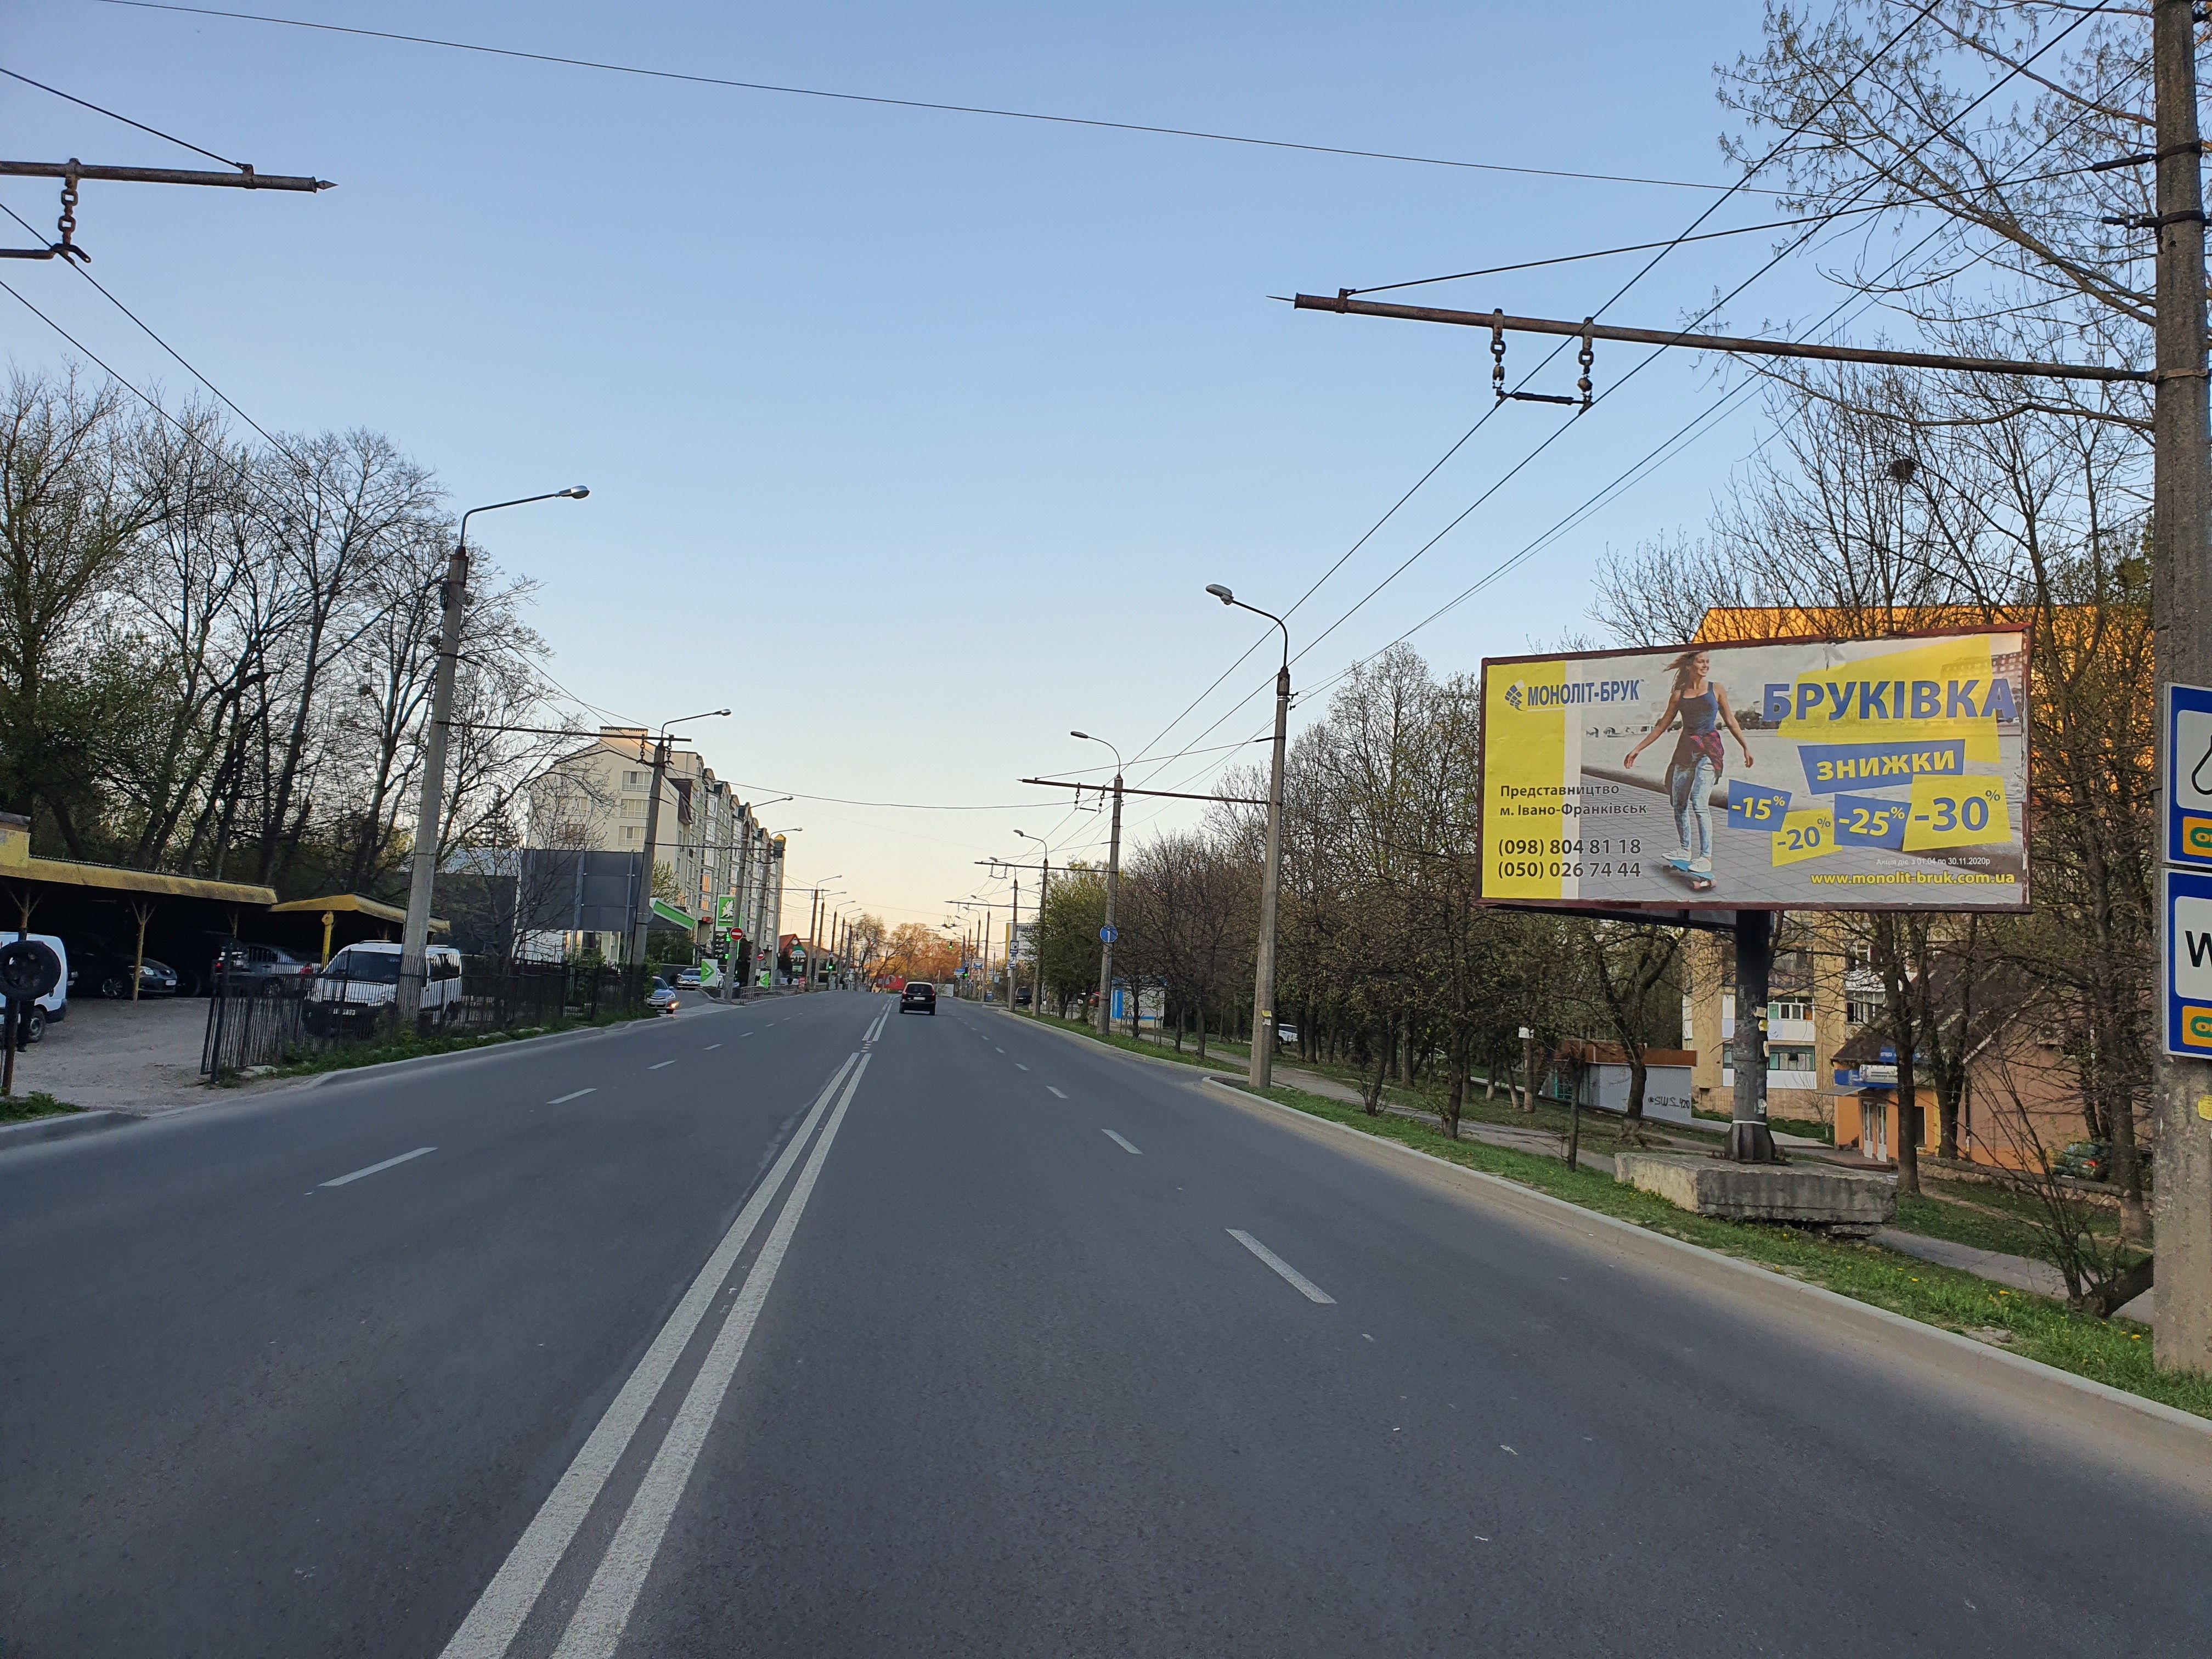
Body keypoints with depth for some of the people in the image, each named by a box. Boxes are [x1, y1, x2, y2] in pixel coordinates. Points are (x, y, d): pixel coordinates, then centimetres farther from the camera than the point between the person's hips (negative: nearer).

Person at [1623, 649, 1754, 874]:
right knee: (1679, 804, 7)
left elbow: (1730, 721, 10)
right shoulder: (1679, 695, 9)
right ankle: (1685, 851, 23)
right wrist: (1637, 749, 13)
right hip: (1685, 751, 4)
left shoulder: (1715, 689, 6)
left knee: (1699, 802, -16)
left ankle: (1706, 858, -16)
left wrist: (1745, 747, 4)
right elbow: (1662, 725, 15)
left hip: (1709, 750, -4)